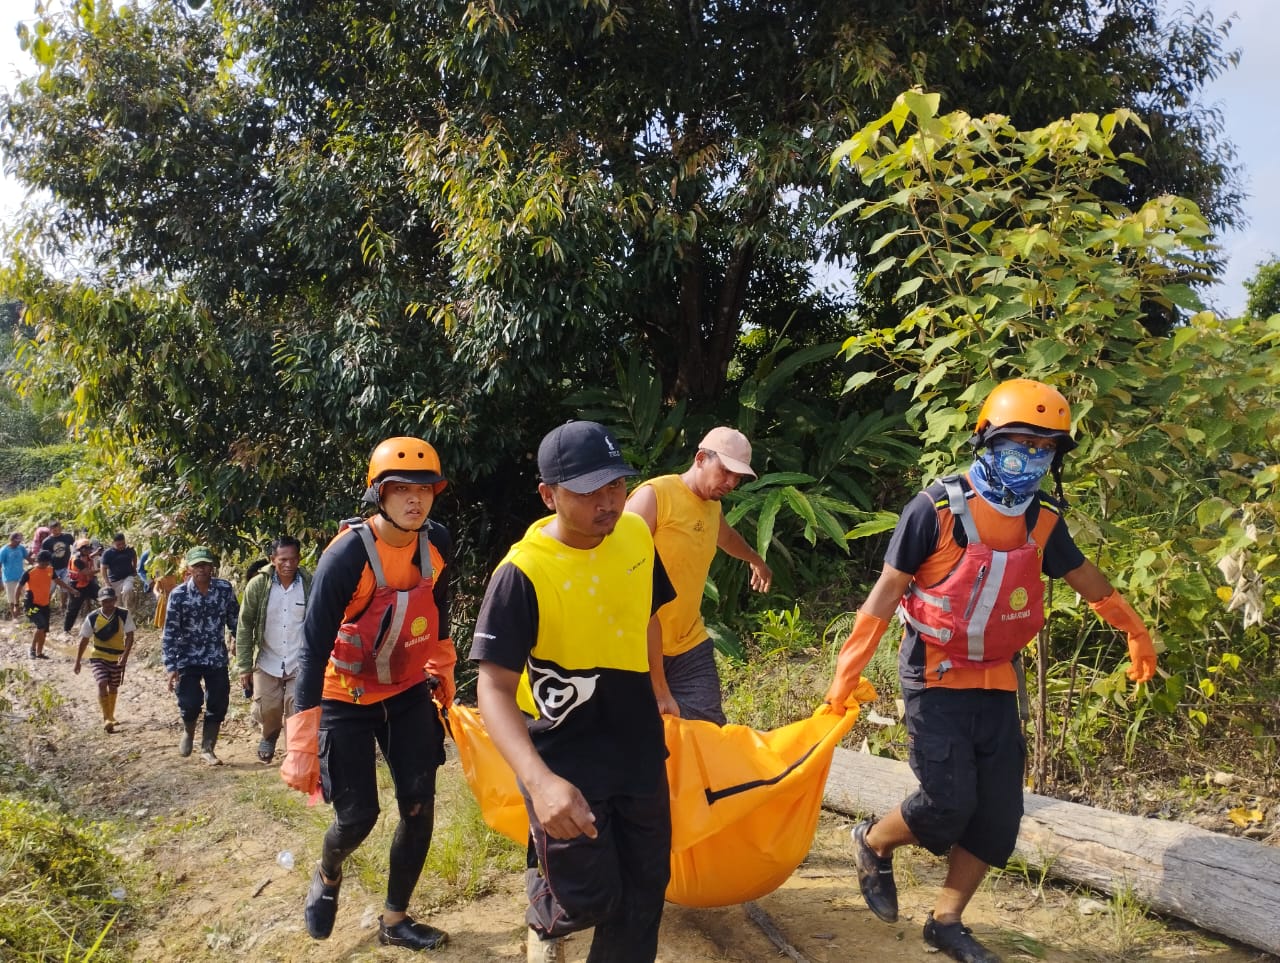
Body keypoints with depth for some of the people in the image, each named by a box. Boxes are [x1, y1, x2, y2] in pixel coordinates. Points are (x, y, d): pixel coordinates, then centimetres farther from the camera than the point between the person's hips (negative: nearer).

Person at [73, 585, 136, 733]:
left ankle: (110, 716, 35)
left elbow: (129, 636, -13)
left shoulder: (124, 615, -12)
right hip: (98, 657, -1)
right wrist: (77, 662, 3)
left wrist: (125, 655, -26)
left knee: (113, 688, 14)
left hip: (117, 658, 1)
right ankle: (106, 719, -14)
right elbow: (84, 640, -1)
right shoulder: (92, 618, -11)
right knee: (102, 684, -19)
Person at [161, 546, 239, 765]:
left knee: (218, 705, 4)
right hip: (188, 659, -2)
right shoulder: (178, 595, -11)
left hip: (217, 658, 2)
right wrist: (171, 667, -12)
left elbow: (234, 620, 5)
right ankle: (188, 732, 26)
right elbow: (170, 633, -8)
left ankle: (207, 749, 22)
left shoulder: (225, 589, -6)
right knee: (190, 703, -8)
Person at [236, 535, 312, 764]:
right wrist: (244, 666, -4)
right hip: (267, 663, 1)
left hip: (300, 664, -1)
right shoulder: (258, 585, -7)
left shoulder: (310, 585, -7)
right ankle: (269, 737, 41)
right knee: (267, 710, 8)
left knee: (297, 714, -3)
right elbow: (245, 627, -2)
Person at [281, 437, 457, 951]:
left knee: (419, 807, 2)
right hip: (347, 698, -4)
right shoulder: (346, 556, -28)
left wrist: (443, 672, 19)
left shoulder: (438, 543, -11)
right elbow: (314, 648, -28)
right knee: (358, 816, -1)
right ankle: (327, 875, 36)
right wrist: (303, 744, -31)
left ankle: (395, 920, 21)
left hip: (409, 691, 5)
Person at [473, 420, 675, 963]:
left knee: (646, 888, 13)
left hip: (639, 746, 5)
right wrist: (539, 781, -40)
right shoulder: (522, 573, -24)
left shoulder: (636, 536, -6)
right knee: (587, 897, 2)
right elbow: (494, 689, -27)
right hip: (564, 759, -5)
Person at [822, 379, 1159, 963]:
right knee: (948, 803, -11)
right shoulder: (937, 509, -16)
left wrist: (1136, 632, 31)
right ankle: (872, 843, 20)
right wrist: (848, 672, -14)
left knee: (999, 813, 4)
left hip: (998, 686, 6)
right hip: (936, 681, -5)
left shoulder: (1042, 521, 1)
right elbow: (886, 592, -12)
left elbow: (1088, 581, 19)